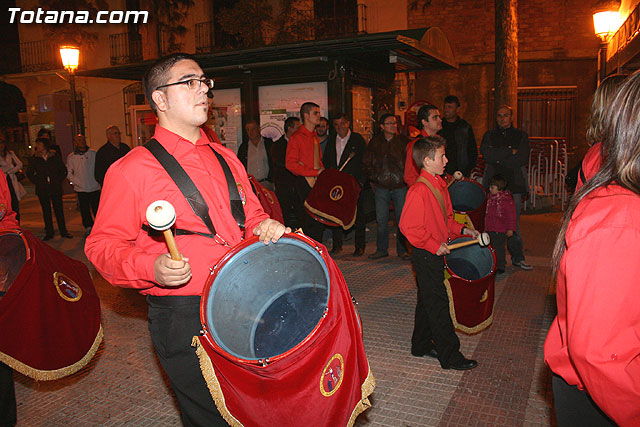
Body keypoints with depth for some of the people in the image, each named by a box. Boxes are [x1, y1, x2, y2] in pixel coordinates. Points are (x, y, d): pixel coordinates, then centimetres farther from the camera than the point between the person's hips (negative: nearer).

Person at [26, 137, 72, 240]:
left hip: (56, 189, -1)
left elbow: (63, 170, 8)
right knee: (46, 211, 7)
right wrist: (37, 182, 3)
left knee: (59, 210, 3)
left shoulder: (55, 156, 1)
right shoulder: (33, 159, 2)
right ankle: (49, 233, 15)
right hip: (42, 190, 1)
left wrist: (58, 181, 2)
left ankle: (63, 231, 12)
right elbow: (29, 173, 11)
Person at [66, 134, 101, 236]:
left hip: (94, 187, 0)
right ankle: (88, 227, 22)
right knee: (84, 210, 6)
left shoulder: (93, 154, 3)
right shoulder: (71, 157, 3)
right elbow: (69, 173, 8)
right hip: (81, 189, 1)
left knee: (97, 208, 1)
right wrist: (76, 182, -3)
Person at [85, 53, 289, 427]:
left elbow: (250, 215, 20)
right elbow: (103, 245, -7)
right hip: (182, 319, -6)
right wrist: (151, 268, -24)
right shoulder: (131, 169, -8)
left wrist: (265, 227, -2)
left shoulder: (225, 158, 11)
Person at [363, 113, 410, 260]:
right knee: (381, 220, 4)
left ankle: (402, 250, 13)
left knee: (402, 219, 1)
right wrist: (374, 177, 4)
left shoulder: (403, 140, 4)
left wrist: (405, 177, -2)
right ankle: (382, 249, 16)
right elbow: (366, 163, 12)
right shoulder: (375, 142, 6)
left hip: (400, 186, -1)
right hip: (381, 187, 1)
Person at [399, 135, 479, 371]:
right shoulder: (419, 190, -22)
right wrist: (434, 245, -21)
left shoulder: (439, 184, 9)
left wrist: (462, 229, 8)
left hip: (435, 253, 10)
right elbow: (409, 227, -24)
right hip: (426, 256, -10)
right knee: (438, 304, -1)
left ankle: (421, 345, 32)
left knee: (427, 300, 18)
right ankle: (450, 356, 9)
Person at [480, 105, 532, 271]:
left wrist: (498, 157, -6)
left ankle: (517, 257, 10)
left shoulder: (521, 136, 13)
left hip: (514, 184, 0)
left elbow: (523, 159, -3)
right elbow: (486, 154, -6)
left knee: (513, 223, 0)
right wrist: (510, 152, -6)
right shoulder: (489, 136, 14)